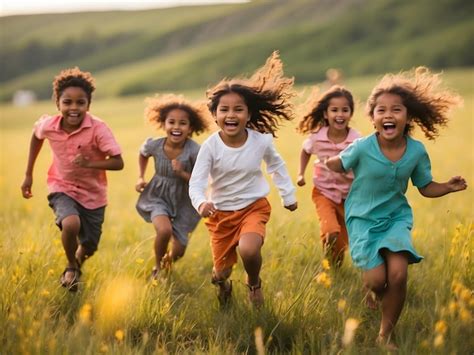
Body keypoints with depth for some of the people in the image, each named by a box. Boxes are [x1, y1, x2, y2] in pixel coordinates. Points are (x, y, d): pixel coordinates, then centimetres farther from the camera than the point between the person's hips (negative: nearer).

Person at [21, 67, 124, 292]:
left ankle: (77, 266, 48)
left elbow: (118, 163, -23)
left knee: (88, 248, 9)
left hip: (93, 193, 0)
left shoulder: (98, 129, -25)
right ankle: (71, 267, 0)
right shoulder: (48, 126, -16)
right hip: (62, 189, 0)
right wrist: (29, 175, 13)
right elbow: (36, 137, 9)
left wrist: (89, 163, -38)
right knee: (71, 225, -31)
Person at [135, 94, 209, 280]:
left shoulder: (194, 151, -25)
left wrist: (182, 174, -32)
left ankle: (168, 259, 47)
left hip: (184, 201, 0)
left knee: (178, 252, 7)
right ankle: (157, 267, 1)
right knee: (164, 230, -30)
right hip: (158, 196, 0)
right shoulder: (154, 145, -17)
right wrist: (141, 177, 1)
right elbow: (142, 155, 10)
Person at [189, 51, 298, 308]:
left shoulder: (261, 141, -14)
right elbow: (196, 182, -21)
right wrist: (201, 203, -42)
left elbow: (276, 166, 7)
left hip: (254, 207, -1)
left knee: (248, 250, -31)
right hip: (221, 213, 1)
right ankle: (222, 285, 51)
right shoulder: (211, 146, -19)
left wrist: (288, 196, 13)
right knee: (221, 272, 10)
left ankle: (254, 284, 5)